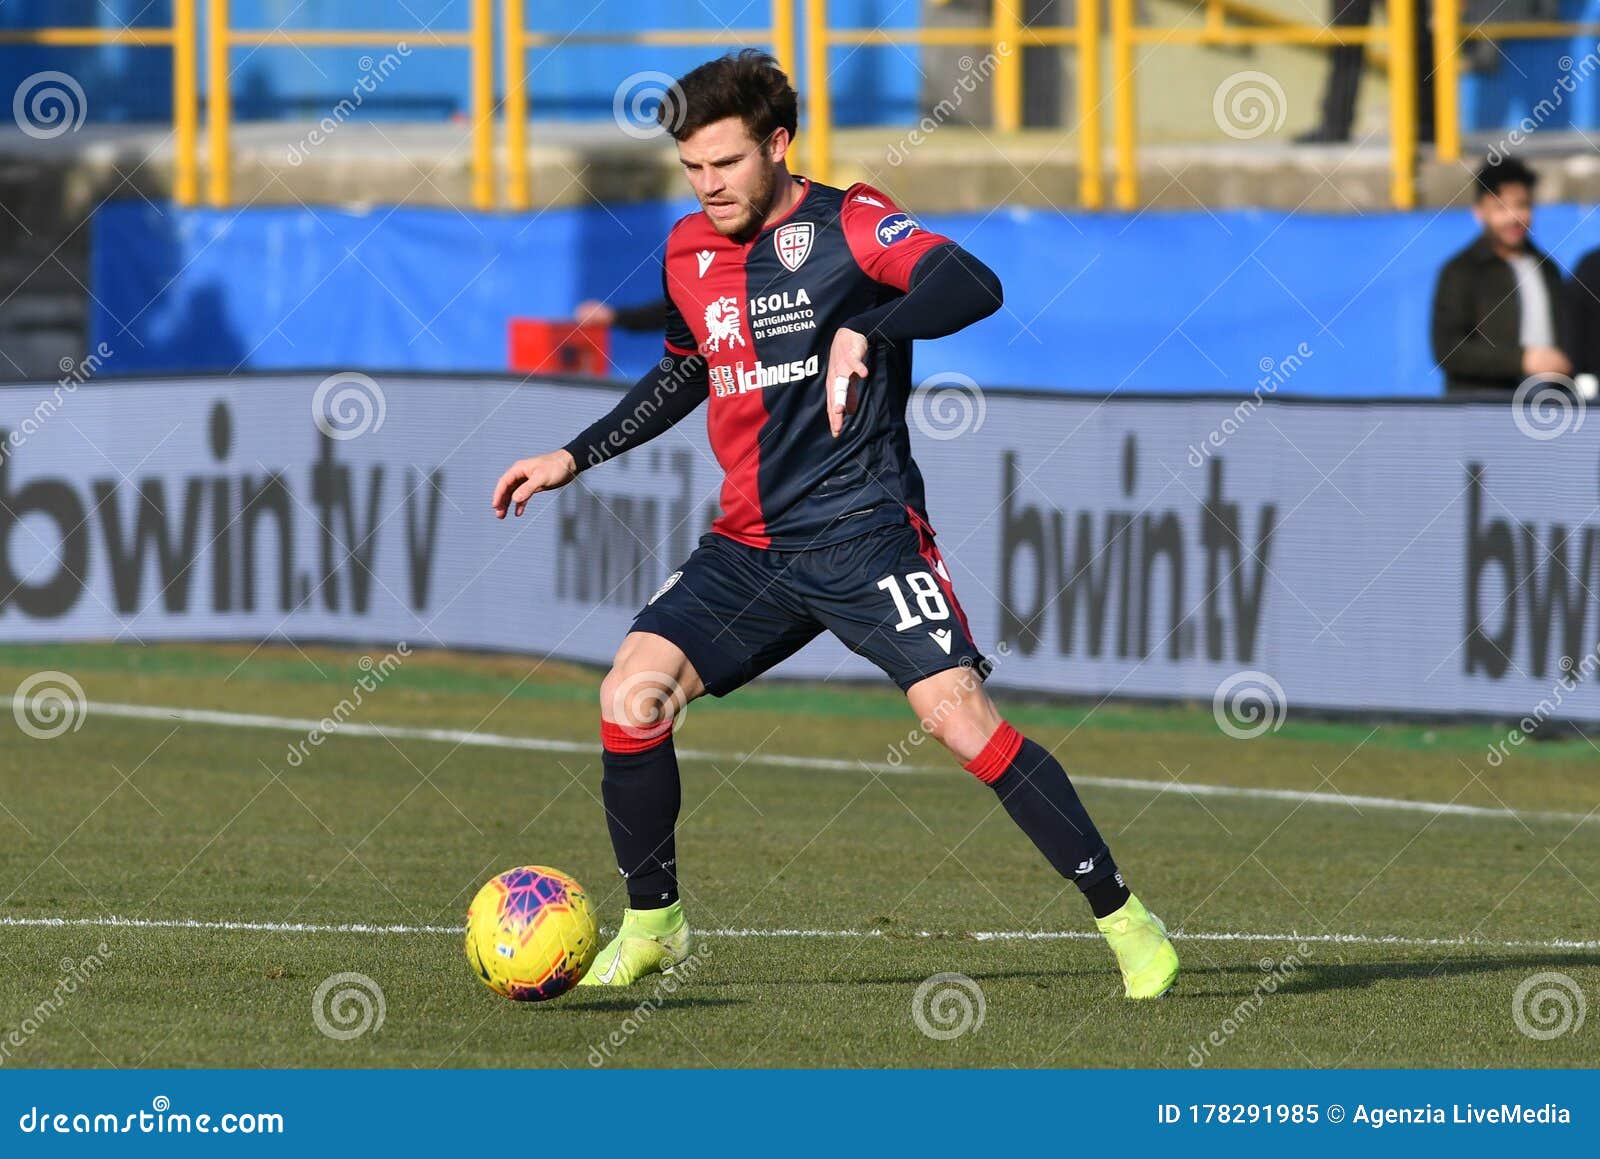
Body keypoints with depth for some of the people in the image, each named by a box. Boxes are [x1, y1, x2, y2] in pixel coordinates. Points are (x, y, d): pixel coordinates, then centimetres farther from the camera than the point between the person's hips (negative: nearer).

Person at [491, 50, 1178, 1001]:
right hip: (751, 547, 6)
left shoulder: (846, 225, -8)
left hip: (865, 531, -6)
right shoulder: (690, 252, 11)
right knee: (631, 697, -10)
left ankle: (1125, 919, -7)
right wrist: (575, 458, 25)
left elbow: (974, 286, -24)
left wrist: (863, 331, -37)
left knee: (961, 716, -17)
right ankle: (653, 927, 9)